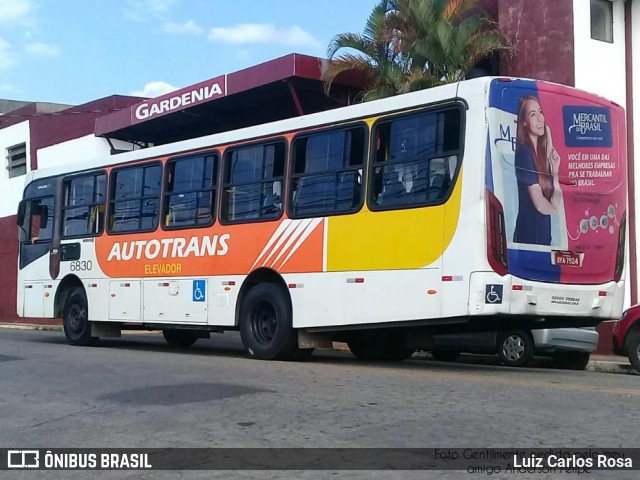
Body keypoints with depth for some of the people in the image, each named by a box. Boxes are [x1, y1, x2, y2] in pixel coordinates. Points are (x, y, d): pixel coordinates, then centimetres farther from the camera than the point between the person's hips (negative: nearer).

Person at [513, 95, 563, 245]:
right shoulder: (524, 153, -14)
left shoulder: (541, 151, 11)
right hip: (529, 234, -8)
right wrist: (554, 205, 4)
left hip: (544, 232, 8)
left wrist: (555, 171, -7)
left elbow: (554, 203, 5)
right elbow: (541, 206, -17)